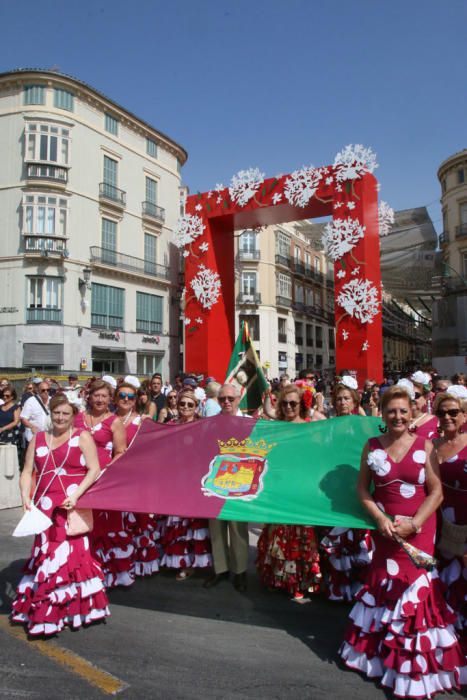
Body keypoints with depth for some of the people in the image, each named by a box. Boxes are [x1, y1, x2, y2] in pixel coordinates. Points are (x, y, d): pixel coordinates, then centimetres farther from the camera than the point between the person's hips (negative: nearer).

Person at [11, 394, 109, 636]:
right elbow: (27, 471, 10)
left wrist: (76, 495, -18)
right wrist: (25, 496, -7)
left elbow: (94, 470, -7)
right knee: (46, 554, 8)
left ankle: (72, 607, 11)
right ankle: (43, 607, 24)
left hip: (73, 507, -4)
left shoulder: (82, 437, 0)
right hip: (45, 507, 4)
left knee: (69, 554, -4)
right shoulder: (38, 438, 13)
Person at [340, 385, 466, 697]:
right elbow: (363, 488, 2)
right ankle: (379, 649, 35)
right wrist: (381, 519, -11)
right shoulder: (372, 446, 0)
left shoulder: (425, 446, -5)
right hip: (386, 528, 2)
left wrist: (414, 524, -15)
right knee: (384, 584, 13)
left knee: (415, 587, -1)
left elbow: (437, 492, -7)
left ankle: (415, 663, 18)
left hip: (418, 530, -2)